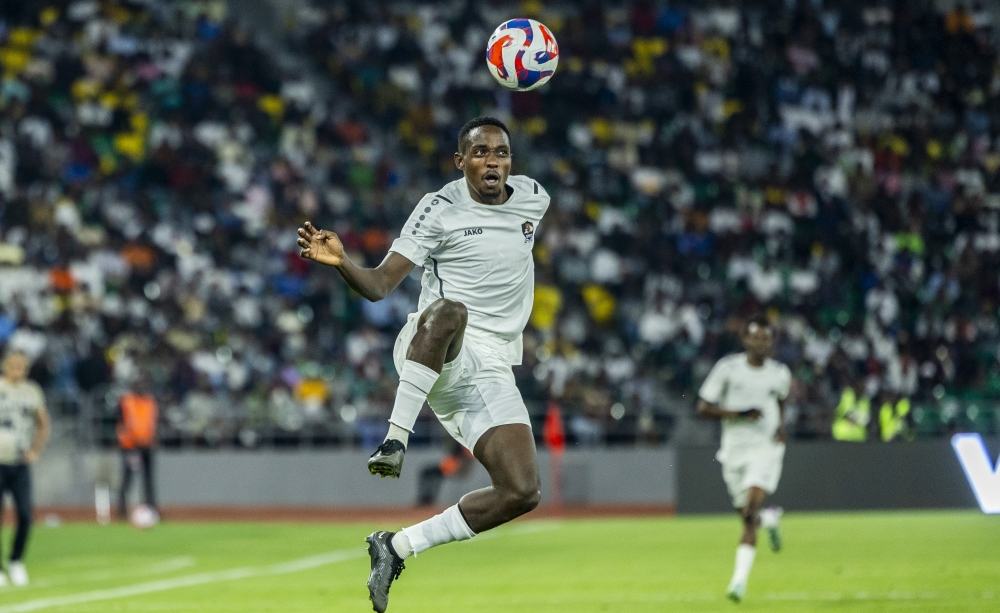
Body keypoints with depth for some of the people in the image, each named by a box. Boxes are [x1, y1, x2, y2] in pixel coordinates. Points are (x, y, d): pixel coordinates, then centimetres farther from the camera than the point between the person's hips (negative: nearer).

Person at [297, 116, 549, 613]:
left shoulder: (533, 197, 9)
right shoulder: (440, 209, -5)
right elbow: (379, 285, -12)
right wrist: (341, 261, -29)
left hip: (489, 372, 5)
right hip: (436, 352, -5)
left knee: (522, 492, -10)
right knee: (447, 310, -43)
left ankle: (398, 547, 1)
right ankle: (395, 440, -40)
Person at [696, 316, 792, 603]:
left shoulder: (780, 373, 3)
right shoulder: (728, 368, -5)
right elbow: (703, 407, -5)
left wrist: (781, 426, 6)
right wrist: (738, 413, -18)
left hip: (766, 448, -1)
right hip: (734, 448, 1)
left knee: (751, 511, -20)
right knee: (748, 516, 9)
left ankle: (740, 579, -20)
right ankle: (770, 519, 47)